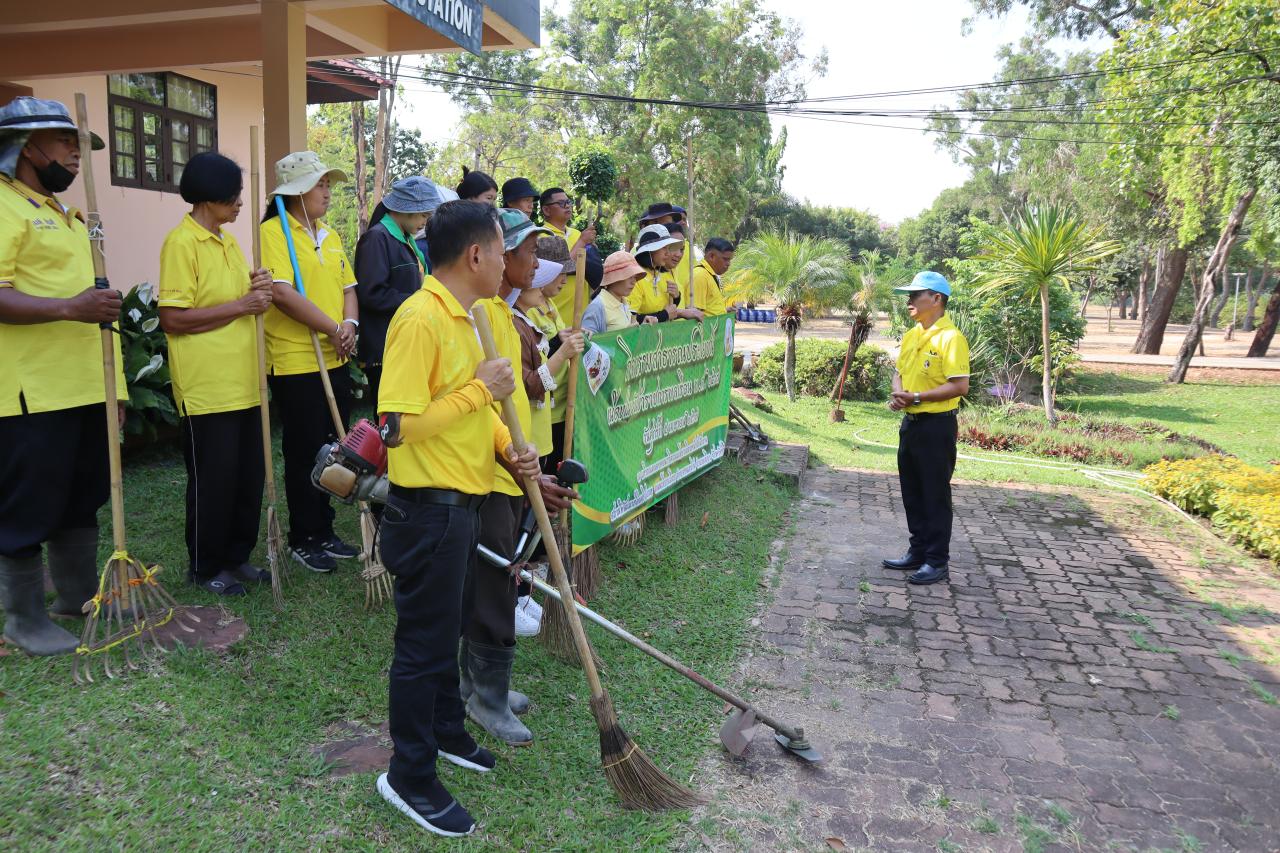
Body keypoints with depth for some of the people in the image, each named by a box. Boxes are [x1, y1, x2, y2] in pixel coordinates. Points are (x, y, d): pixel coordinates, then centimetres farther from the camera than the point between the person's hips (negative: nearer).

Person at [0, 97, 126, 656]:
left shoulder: (61, 214, 19)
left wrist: (113, 384, 21)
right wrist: (71, 307, -32)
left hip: (85, 388, 9)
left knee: (83, 499, 17)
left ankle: (79, 594, 31)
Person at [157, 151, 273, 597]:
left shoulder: (229, 242, 14)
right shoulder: (181, 242, -12)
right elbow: (174, 318, -18)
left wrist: (257, 291, 3)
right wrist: (241, 305, -16)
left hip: (243, 384, 8)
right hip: (207, 388, -8)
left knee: (250, 476, 13)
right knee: (214, 480, 2)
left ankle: (236, 557, 27)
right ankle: (205, 567, 19)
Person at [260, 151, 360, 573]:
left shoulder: (328, 234, 14)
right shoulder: (274, 231, -10)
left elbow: (347, 286, 14)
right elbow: (281, 292, -21)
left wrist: (350, 324, -7)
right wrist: (333, 329, -16)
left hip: (335, 360, 7)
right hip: (295, 361, -7)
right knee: (304, 453, 2)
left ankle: (324, 532, 27)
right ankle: (303, 539, 17)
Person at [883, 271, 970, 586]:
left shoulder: (950, 338, -15)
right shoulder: (911, 335, 11)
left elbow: (959, 386, -20)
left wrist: (916, 398, -21)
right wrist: (898, 392, -3)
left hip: (937, 425, -8)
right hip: (911, 422, 8)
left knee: (936, 495, 1)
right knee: (912, 492, 15)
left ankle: (937, 561, 11)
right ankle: (918, 551, 28)